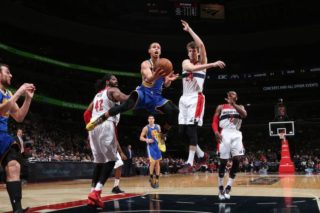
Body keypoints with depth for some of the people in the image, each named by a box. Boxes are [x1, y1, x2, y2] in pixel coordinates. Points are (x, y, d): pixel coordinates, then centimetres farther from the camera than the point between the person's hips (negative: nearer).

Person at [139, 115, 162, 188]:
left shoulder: (158, 126, 4)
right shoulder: (146, 128, -8)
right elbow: (141, 137, -8)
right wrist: (146, 140, -26)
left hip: (157, 145, 5)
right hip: (150, 146, -5)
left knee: (157, 162, 6)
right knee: (152, 162, -15)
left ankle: (157, 179, 13)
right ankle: (151, 178, 4)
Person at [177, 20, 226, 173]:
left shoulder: (203, 62, 6)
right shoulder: (186, 62, 9)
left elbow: (201, 45, -11)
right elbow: (192, 68, -16)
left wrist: (189, 30, -5)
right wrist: (213, 65, -25)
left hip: (196, 98, -4)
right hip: (184, 98, 4)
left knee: (191, 129, -13)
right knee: (182, 131, 2)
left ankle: (189, 163, -12)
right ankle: (201, 155, 20)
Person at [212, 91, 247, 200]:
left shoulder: (240, 107, 18)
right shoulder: (221, 107, 15)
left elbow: (244, 114, -6)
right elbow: (215, 122, 7)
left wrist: (233, 104, -15)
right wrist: (216, 132, -12)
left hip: (236, 134, 2)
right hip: (225, 134, -2)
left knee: (236, 160, -13)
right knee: (223, 161, -4)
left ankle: (228, 188, -5)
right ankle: (220, 188, 8)